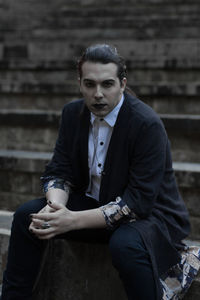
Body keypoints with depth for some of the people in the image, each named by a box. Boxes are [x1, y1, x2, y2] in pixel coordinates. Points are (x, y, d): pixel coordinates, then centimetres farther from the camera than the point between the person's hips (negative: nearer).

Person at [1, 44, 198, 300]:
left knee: (126, 244, -38)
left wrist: (74, 220, -32)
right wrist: (55, 206, -25)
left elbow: (139, 201, -26)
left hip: (147, 213, -6)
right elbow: (59, 171, 0)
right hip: (93, 205, 6)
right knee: (27, 215, -10)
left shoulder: (147, 125, -23)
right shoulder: (72, 113, -2)